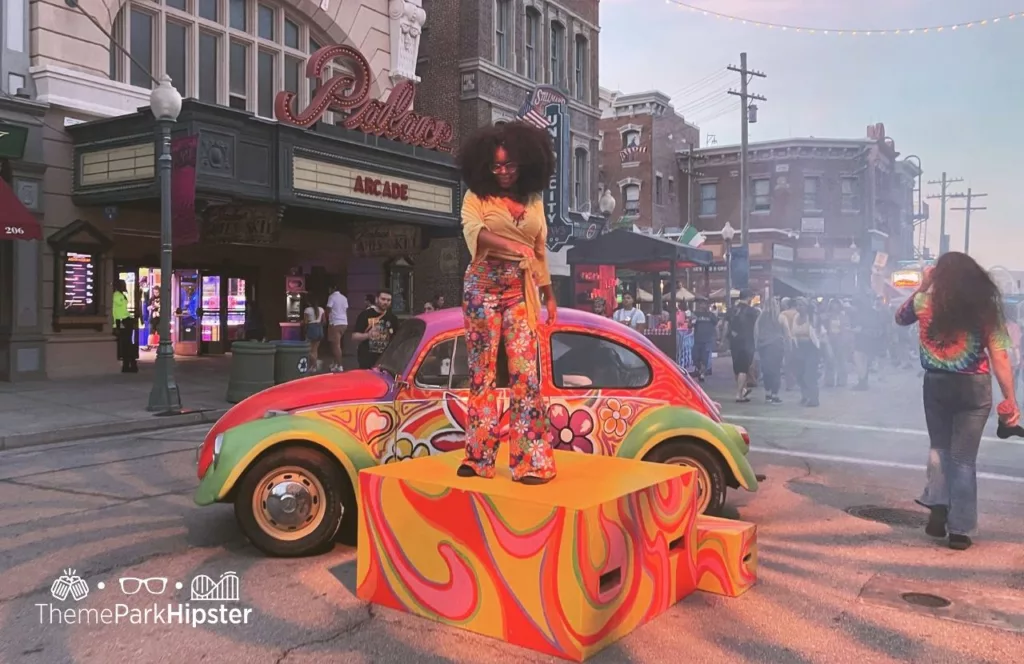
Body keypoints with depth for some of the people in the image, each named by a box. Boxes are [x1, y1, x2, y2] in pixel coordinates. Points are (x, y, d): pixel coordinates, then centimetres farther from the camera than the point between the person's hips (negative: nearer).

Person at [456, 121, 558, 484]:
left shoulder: (534, 200, 12)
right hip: (483, 285, -1)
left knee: (525, 369, -8)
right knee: (482, 367, 0)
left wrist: (549, 295, 19)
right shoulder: (476, 196, 2)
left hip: (521, 289, 2)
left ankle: (530, 459, -6)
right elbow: (473, 231, -19)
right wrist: (511, 245, -36)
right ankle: (479, 455, 6)